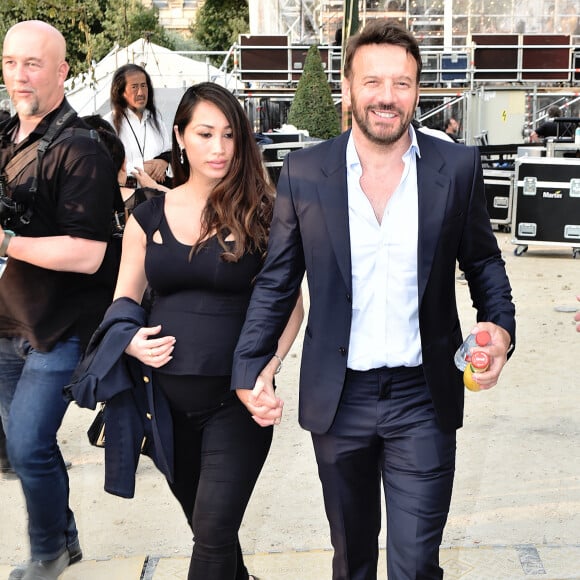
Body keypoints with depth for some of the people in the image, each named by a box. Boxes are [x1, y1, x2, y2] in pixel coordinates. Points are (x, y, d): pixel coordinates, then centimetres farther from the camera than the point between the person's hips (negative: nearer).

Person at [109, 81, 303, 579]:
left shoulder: (260, 214, -4)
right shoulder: (148, 217, 5)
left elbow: (290, 303, -1)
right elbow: (124, 301, 12)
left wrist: (266, 370, -14)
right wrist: (129, 341, -9)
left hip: (236, 399, -3)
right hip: (168, 398, 4)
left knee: (214, 533, -8)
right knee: (205, 524, 19)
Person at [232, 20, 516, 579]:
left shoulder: (457, 166, -4)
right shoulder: (304, 172, -4)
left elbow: (482, 260, 7)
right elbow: (276, 281, 2)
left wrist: (500, 328, -11)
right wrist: (250, 368, -7)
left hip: (423, 396, -1)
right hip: (338, 398, 1)